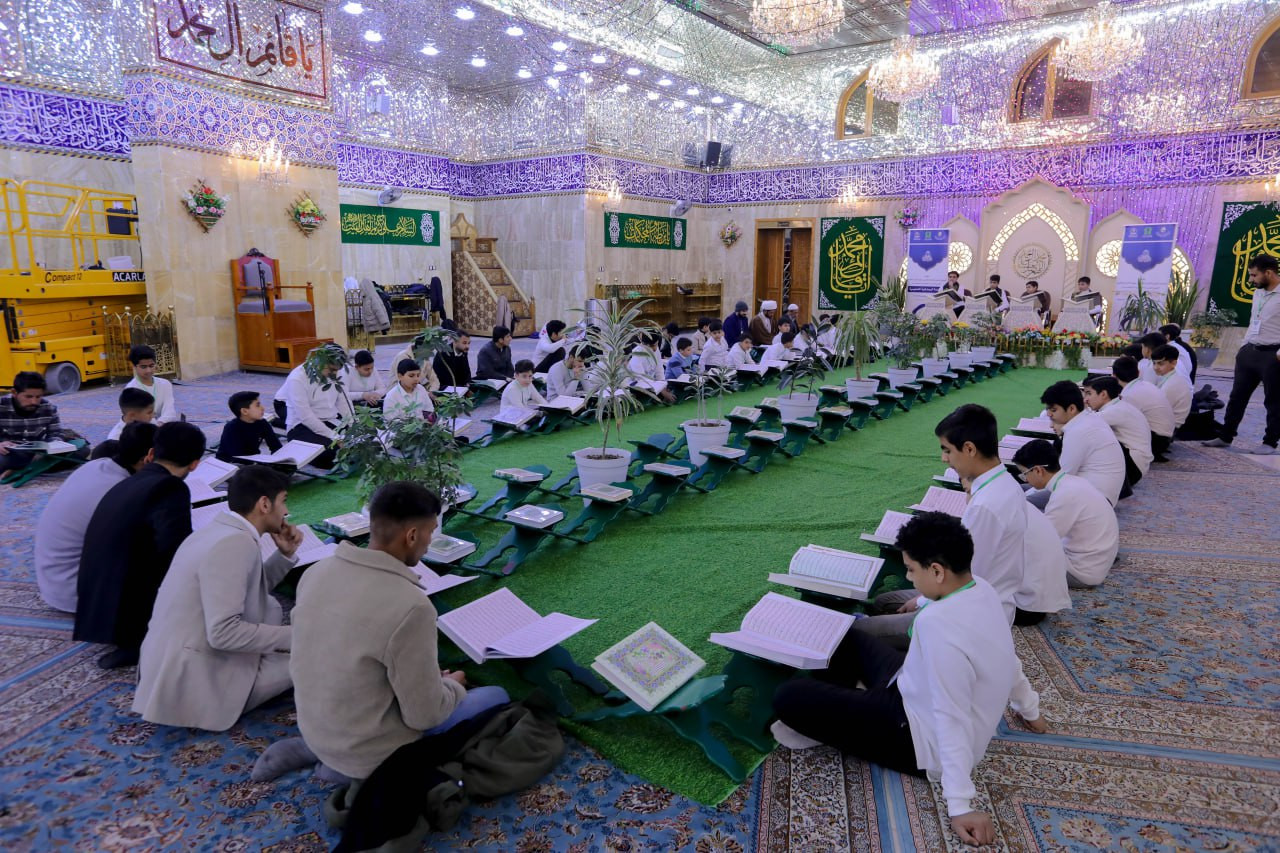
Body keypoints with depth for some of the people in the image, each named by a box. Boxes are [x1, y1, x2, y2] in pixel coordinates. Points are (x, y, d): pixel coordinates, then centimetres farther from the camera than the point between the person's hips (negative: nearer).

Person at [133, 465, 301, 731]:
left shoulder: (222, 529, 8)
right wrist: (294, 636, -18)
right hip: (190, 684, -10)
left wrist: (285, 555, 7)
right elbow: (224, 633, -27)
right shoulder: (235, 543, -23)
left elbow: (249, 591, 17)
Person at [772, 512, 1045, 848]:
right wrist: (1030, 710, 25)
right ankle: (828, 715, 27)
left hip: (924, 740, -9)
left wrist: (960, 805, -29)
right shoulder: (982, 589, -8)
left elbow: (951, 718, -35)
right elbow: (1007, 659, 8)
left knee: (787, 697, -12)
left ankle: (826, 726, 18)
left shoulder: (938, 623, -37)